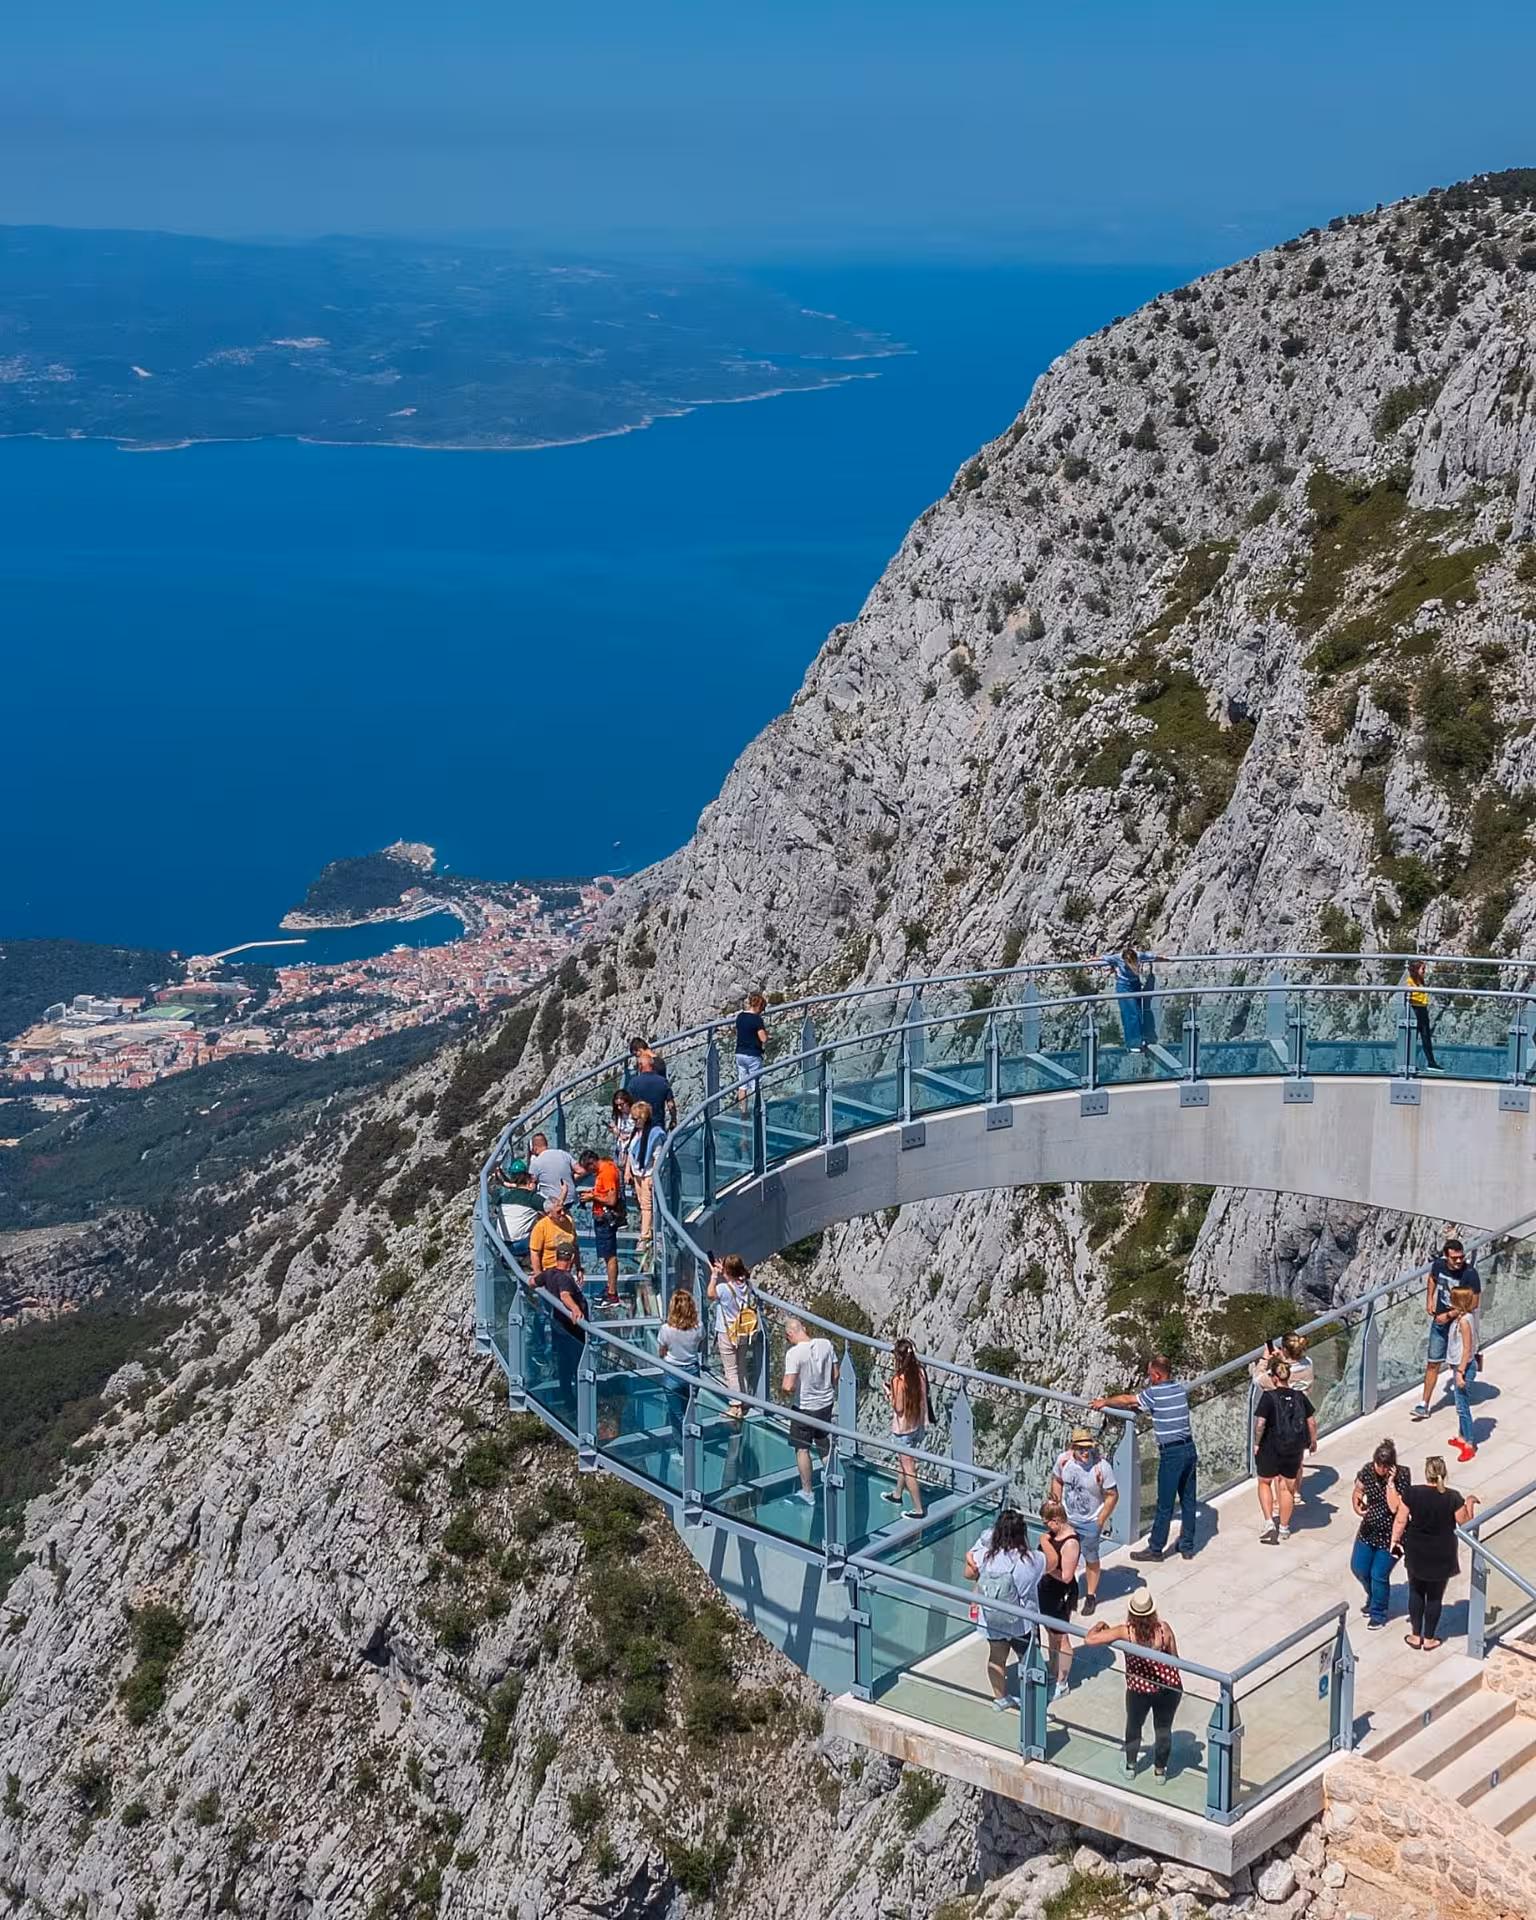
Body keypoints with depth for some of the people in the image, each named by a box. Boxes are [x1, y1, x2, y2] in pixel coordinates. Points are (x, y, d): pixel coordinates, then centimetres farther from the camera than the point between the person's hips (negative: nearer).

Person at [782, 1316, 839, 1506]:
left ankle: (807, 1493, 19)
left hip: (804, 1407, -5)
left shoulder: (794, 1353, -23)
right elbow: (835, 1375, 2)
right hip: (826, 1404, 5)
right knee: (826, 1448, 20)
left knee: (802, 1449, 11)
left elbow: (788, 1387, -28)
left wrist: (787, 1394, -6)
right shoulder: (826, 1344, -7)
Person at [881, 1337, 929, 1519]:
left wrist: (889, 1394, -8)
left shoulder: (898, 1380, -27)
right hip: (916, 1426, 7)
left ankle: (918, 1509, 12)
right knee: (902, 1461, 28)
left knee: (908, 1469, 5)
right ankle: (897, 1494, 47)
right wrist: (925, 1424, 12)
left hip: (902, 1429, -7)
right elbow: (923, 1401, 2)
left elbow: (898, 1408, -23)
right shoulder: (919, 1373, -7)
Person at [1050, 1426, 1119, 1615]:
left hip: (1090, 1523, -3)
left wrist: (1101, 1520, -17)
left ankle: (1091, 1596, 31)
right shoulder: (1064, 1460, -14)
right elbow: (1057, 1480, 6)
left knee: (1091, 1560, 12)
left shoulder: (1102, 1467, -25)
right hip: (1067, 1520, 4)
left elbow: (1112, 1495, -17)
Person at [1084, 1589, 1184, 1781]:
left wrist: (1100, 1626, -1)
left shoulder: (1126, 1632, -21)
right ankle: (1160, 1769, 39)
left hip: (1139, 1689, -1)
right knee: (1163, 1728, 23)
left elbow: (1089, 1639, -23)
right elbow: (1175, 1659, -5)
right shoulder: (1163, 1628, -18)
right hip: (1169, 1686, 1)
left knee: (1134, 1726, 26)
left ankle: (1130, 1766, 44)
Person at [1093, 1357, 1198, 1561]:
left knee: (1165, 1505, 2)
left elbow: (1126, 1400, 2)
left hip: (1172, 1453, -7)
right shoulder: (1181, 1388, 7)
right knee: (1188, 1501, 14)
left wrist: (1104, 1402, 17)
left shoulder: (1154, 1393, -11)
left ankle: (1155, 1549, 11)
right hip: (1189, 1448, 7)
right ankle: (1187, 1547, 22)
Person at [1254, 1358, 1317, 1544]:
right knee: (1288, 1487, 17)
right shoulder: (1299, 1397, -3)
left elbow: (1260, 1423, -20)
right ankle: (1284, 1528, 26)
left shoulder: (1269, 1396, -15)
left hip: (1271, 1447, -3)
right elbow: (1312, 1422, 2)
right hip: (1294, 1449, 3)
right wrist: (1313, 1441, 18)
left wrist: (1257, 1443, -6)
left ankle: (1269, 1523, 8)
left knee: (1265, 1482, 19)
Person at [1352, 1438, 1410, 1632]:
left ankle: (1378, 1612, 25)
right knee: (1358, 1568, 16)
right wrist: (1358, 1505, -16)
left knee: (1379, 1575, 0)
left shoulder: (1401, 1477, -22)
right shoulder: (1368, 1470, -10)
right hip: (1368, 1529, 6)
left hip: (1390, 1534, -6)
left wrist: (1390, 1482, -33)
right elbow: (1358, 1492, 4)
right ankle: (1373, 1598, 45)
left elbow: (1395, 1507, -29)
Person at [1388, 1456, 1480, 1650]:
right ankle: (1429, 1639, 26)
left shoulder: (1411, 1494, -15)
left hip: (1416, 1554, 1)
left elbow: (1401, 1521, -8)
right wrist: (1470, 1503, 7)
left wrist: (1395, 1540, 8)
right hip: (1442, 1557, -1)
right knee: (1435, 1596, 15)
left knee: (1416, 1593, 20)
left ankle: (1416, 1636, 28)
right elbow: (1465, 1523, -7)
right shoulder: (1453, 1498, -18)